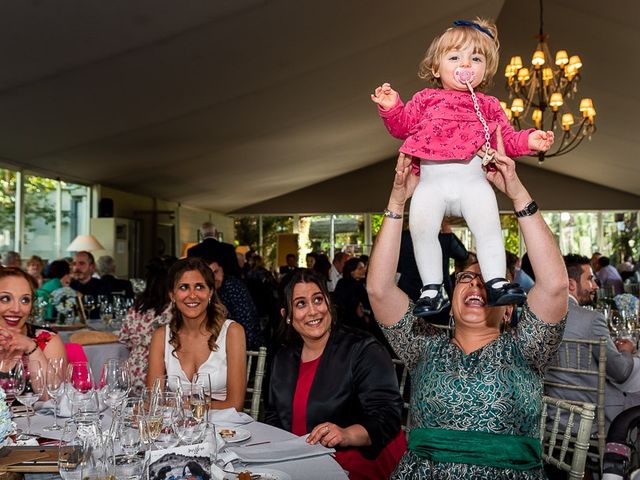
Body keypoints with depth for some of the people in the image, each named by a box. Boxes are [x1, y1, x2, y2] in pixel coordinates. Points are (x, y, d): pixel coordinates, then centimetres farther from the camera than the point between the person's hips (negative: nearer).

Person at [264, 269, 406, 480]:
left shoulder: (364, 351, -8)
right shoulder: (283, 358, 12)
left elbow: (387, 416, -16)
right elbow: (273, 417, 21)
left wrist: (347, 435, -34)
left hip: (360, 463, -5)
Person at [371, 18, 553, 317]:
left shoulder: (488, 105, 24)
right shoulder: (426, 98, 22)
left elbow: (507, 139, 21)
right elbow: (402, 126, 18)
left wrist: (528, 140, 2)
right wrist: (391, 107, 0)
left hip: (472, 177, 1)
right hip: (432, 179, 0)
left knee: (488, 223, -21)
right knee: (421, 226, -19)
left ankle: (496, 283, -13)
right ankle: (432, 289, -9)